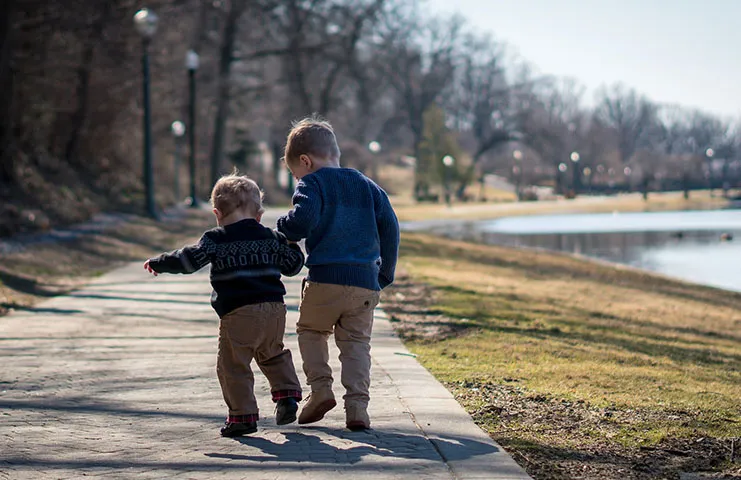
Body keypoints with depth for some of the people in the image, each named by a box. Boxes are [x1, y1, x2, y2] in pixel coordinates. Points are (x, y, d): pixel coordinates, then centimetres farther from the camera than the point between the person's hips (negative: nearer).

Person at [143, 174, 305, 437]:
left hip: (238, 314, -5)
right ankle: (287, 393, 15)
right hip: (274, 309, 5)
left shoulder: (216, 239, 1)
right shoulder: (271, 238, 13)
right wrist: (292, 244, 41)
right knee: (273, 355, 28)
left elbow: (189, 259, -7)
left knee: (233, 366, 1)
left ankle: (243, 416, -1)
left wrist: (158, 263, 6)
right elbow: (293, 264, 21)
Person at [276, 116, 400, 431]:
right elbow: (390, 227, 14)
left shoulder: (312, 184, 0)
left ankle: (320, 387, 3)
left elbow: (303, 219, -18)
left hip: (325, 278, -4)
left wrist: (285, 231, 4)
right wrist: (385, 273, 19)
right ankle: (357, 405, -3)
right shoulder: (367, 186, 18)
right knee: (356, 343, 9)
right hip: (366, 281, 4)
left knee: (310, 330, 18)